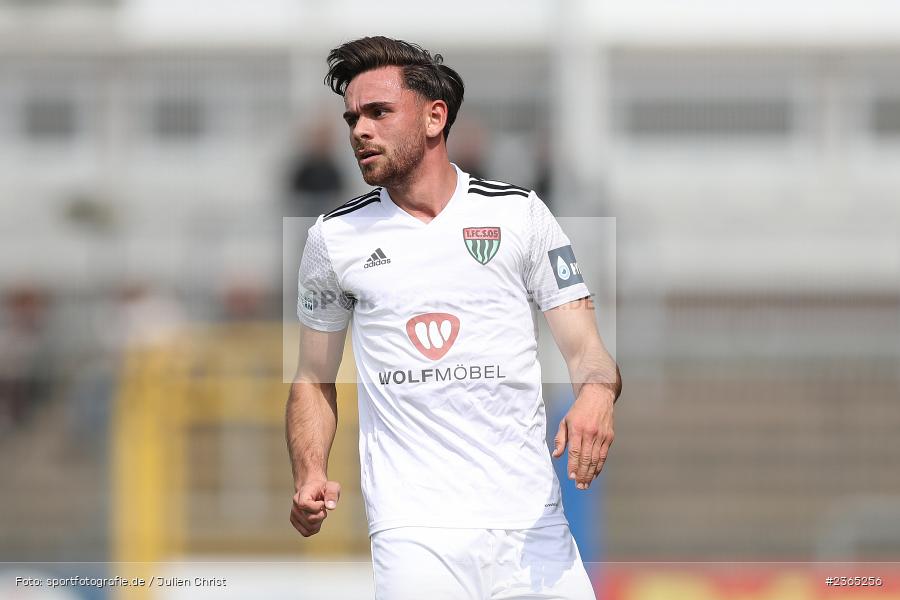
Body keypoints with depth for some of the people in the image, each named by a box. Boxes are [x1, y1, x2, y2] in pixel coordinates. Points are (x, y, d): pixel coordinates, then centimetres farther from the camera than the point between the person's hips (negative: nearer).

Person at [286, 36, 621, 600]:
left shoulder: (519, 213, 6)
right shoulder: (334, 236, 9)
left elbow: (585, 347, 5)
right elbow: (314, 380, 18)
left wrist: (598, 390, -18)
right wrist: (310, 475, 0)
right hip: (415, 527, 0)